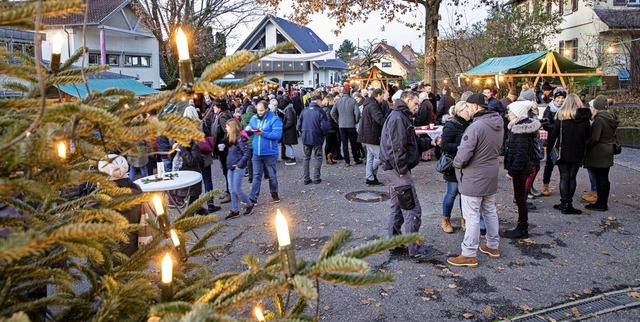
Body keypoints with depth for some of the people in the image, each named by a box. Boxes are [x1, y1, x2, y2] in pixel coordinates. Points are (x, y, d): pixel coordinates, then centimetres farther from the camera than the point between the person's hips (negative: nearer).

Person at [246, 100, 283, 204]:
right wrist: (247, 129, -12)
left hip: (270, 153, -4)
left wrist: (263, 133, -28)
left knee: (272, 175, 13)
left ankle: (274, 193, 32)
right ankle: (253, 198, 7)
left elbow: (278, 135, -21)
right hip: (256, 153, 4)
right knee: (256, 176, 6)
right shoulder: (254, 118, 6)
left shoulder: (274, 119, -11)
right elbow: (248, 133, 12)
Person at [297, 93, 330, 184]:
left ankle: (305, 178, 15)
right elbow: (324, 127, -18)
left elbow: (299, 125, 2)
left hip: (305, 138, 4)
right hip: (317, 139, -4)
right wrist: (323, 134, 3)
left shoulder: (304, 111, 1)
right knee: (317, 157, 10)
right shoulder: (320, 111, -14)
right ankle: (316, 178, 10)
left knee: (306, 157, 14)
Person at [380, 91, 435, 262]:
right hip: (397, 170, -11)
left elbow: (414, 143, 18)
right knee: (413, 210, -6)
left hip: (393, 170, 11)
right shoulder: (398, 118, -15)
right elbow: (396, 147, -23)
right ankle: (415, 250, 1)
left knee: (397, 208, 17)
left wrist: (430, 141, 7)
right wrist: (402, 170, -21)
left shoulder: (401, 117, 19)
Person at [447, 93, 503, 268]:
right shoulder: (498, 124, 4)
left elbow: (463, 154, -27)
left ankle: (469, 255, 7)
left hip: (474, 179, -9)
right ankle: (493, 246, 34)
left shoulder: (476, 126, -24)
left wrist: (456, 163, -7)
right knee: (490, 211, 20)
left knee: (472, 217, -1)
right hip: (491, 176, 9)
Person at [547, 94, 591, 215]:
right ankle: (569, 204, 11)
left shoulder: (561, 115, -5)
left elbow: (554, 134, -6)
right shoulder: (584, 117, 0)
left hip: (563, 151, -1)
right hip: (577, 153, 2)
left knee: (564, 177, 5)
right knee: (572, 177, 9)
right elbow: (587, 135, 5)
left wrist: (550, 147, 2)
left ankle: (564, 204, 6)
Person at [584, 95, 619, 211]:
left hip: (598, 153, -8)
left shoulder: (599, 119, -20)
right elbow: (613, 135, 15)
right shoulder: (612, 117, 7)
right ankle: (604, 202, 23)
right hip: (608, 151, 8)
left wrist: (586, 146, -8)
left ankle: (601, 204, 7)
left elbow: (594, 138, -23)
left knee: (599, 179, 0)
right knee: (604, 178, 15)